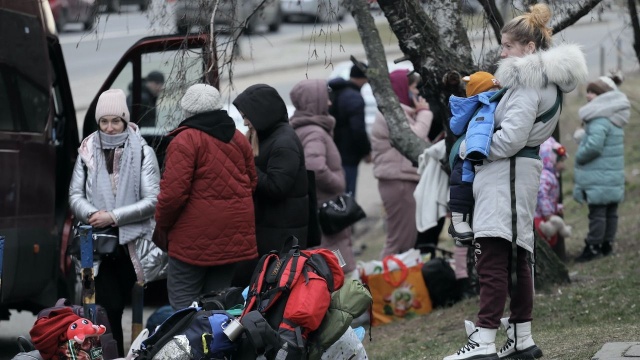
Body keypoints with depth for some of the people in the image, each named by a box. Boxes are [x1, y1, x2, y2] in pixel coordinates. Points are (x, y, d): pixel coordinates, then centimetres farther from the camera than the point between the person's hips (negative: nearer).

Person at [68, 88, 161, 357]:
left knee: (117, 305, 5)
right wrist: (92, 214, -15)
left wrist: (114, 217, -14)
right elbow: (75, 195, 5)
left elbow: (152, 200, -6)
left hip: (130, 242, -1)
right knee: (109, 306, -8)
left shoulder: (142, 152, -1)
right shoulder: (88, 151, 5)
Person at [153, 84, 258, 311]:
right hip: (234, 235, 7)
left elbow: (173, 192, -16)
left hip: (195, 235, -7)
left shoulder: (185, 140, -12)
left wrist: (162, 226, -2)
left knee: (182, 300, 0)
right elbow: (252, 182, 17)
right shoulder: (238, 139, 11)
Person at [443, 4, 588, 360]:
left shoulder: (527, 83, -13)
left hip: (507, 175, -11)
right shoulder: (547, 83, 19)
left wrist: (470, 148, -7)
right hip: (521, 174, 11)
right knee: (517, 259, 14)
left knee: (492, 259, -16)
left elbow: (511, 138, -20)